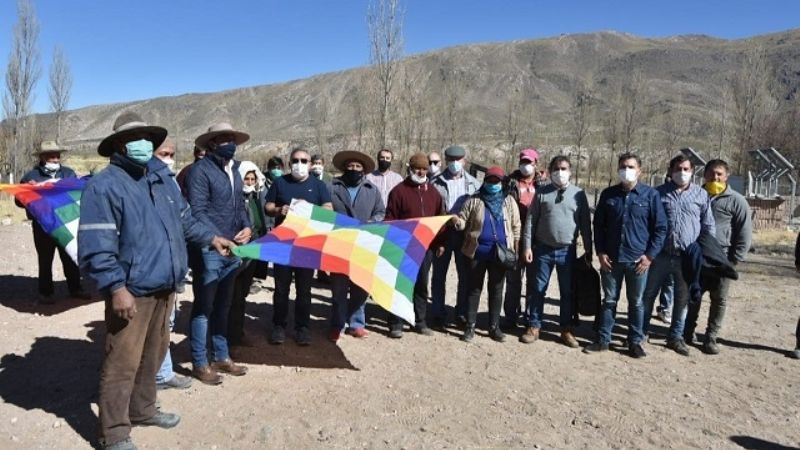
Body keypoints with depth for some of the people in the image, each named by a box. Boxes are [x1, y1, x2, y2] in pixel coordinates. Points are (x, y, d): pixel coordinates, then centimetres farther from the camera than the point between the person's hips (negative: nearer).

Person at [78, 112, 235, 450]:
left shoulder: (162, 179, 12)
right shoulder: (105, 185, -13)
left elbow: (184, 221, 25)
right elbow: (96, 245, -18)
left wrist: (210, 238, 15)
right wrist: (116, 287, -22)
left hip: (164, 287, 8)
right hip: (132, 291, -8)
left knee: (152, 355, 21)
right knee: (123, 363, 1)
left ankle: (142, 409, 39)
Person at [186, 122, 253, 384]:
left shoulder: (234, 169, 13)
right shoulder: (200, 169, -10)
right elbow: (198, 212, -16)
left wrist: (247, 227, 0)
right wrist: (218, 239, -21)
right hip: (209, 249, -7)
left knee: (223, 306, 16)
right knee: (204, 307, 3)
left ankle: (221, 357, 28)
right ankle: (200, 363, 15)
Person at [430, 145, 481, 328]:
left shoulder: (473, 183, 6)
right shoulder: (436, 182, 1)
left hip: (465, 234, 2)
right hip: (442, 233, -1)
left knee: (466, 275, 8)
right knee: (439, 276, 6)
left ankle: (462, 313, 22)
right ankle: (439, 314, 17)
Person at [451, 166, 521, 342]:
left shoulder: (509, 201, 5)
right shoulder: (474, 200, 1)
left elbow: (516, 227, 8)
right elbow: (464, 221, 1)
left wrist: (516, 250, 3)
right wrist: (457, 221, -23)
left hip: (500, 253, 1)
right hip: (478, 252, -1)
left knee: (496, 290, 9)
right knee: (474, 289, 5)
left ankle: (494, 327, 20)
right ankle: (470, 327, 13)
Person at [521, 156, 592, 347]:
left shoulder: (579, 194, 1)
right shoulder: (542, 193, 1)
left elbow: (585, 224, 4)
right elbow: (530, 220, 1)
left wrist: (588, 250, 2)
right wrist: (527, 246, -5)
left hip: (567, 251, 0)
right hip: (543, 249, 0)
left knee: (567, 292, 9)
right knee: (538, 289, 7)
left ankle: (566, 330, 21)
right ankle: (534, 326, 19)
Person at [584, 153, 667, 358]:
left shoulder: (651, 194, -2)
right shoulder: (608, 194, 4)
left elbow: (661, 227, -1)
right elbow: (598, 225, 8)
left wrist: (650, 255, -7)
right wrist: (600, 252, -1)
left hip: (638, 260, -1)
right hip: (611, 259, 2)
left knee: (636, 302, 10)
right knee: (609, 300, 11)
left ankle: (635, 342, 23)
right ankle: (602, 339, 20)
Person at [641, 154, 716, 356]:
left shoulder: (701, 194, 5)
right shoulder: (659, 193, 3)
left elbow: (709, 225, 9)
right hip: (661, 254, -1)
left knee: (683, 298, 10)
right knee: (648, 294, 6)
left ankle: (676, 336, 24)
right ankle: (641, 332, 20)